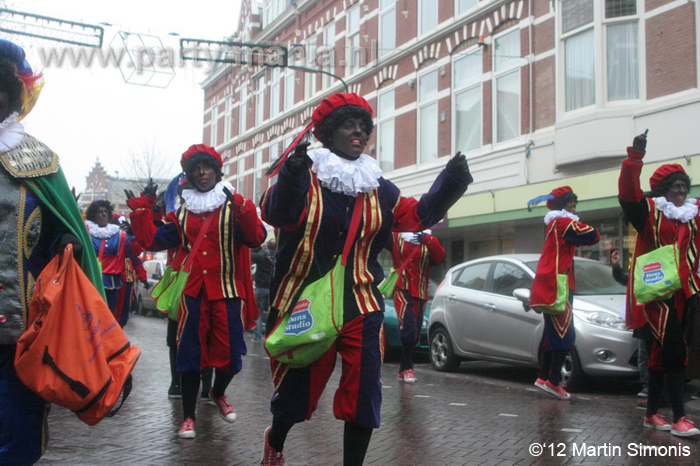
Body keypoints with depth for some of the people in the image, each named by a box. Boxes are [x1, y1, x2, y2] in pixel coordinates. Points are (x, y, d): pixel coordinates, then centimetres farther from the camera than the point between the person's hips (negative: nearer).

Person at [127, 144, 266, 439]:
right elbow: (153, 240, 11)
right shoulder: (182, 212, 13)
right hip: (192, 292, 2)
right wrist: (140, 211, 4)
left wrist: (244, 212, -28)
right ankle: (188, 416, 17)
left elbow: (256, 239, -12)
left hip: (227, 292, -2)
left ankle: (218, 393, 34)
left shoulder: (232, 206, 3)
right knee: (190, 354, 4)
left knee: (228, 353, 1)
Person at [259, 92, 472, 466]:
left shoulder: (378, 188, 11)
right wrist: (290, 176, -44)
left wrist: (450, 184, -4)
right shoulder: (304, 176, -6)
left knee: (363, 392, -1)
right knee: (297, 387, 9)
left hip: (360, 305, 4)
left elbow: (416, 215, 11)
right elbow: (276, 213, -23)